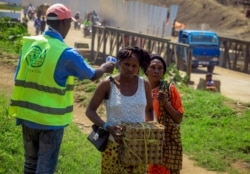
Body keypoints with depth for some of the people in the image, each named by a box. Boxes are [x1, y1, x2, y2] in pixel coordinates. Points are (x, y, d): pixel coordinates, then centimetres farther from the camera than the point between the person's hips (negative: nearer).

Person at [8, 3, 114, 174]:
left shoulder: (29, 44, 0)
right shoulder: (66, 54, -16)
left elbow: (19, 79, 6)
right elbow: (92, 75, -2)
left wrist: (19, 112, 16)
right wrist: (104, 68, 21)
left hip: (27, 115, 5)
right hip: (51, 120, -5)